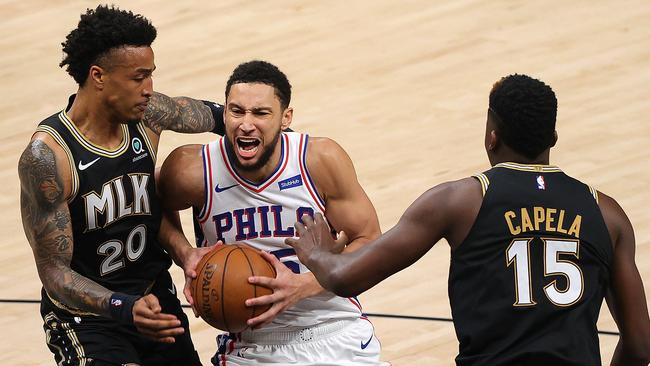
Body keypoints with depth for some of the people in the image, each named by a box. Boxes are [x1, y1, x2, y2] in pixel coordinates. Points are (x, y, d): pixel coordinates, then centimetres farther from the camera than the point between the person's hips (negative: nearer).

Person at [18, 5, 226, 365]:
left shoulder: (148, 115, -9)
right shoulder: (47, 156, -26)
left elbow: (213, 116, 15)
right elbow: (54, 272, -25)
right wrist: (126, 309, -41)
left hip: (155, 297, 7)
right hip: (86, 312, -7)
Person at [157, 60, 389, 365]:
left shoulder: (321, 160, -14)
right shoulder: (192, 171, -15)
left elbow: (368, 244, -5)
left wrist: (302, 286, -20)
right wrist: (185, 254, -13)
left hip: (337, 333, 0)